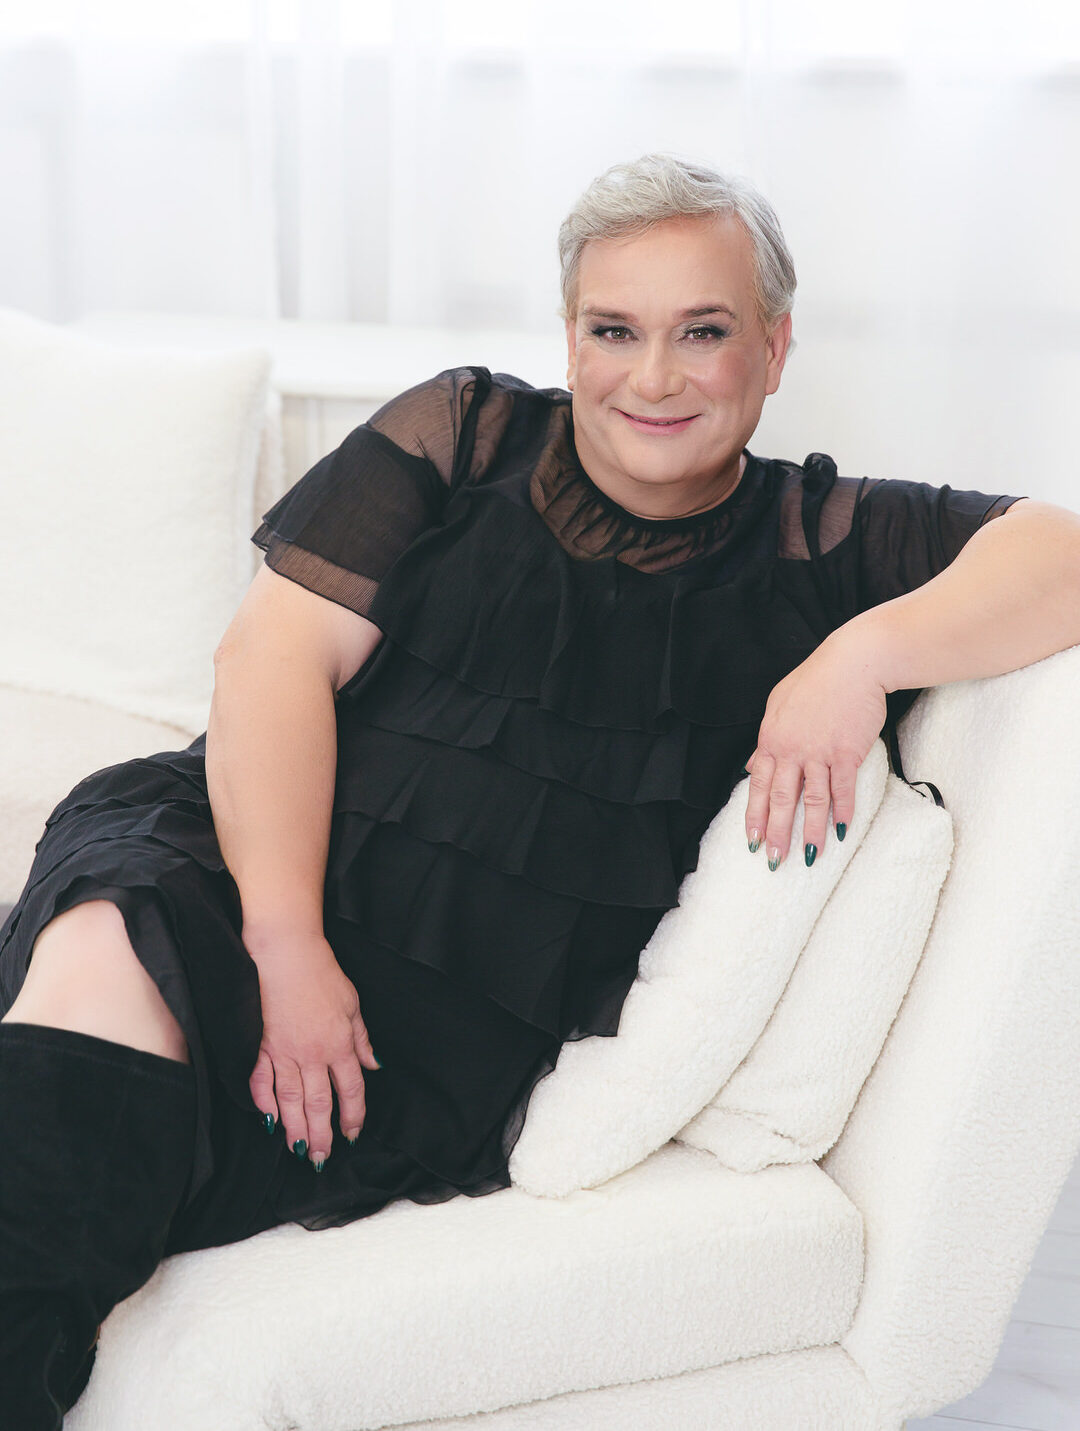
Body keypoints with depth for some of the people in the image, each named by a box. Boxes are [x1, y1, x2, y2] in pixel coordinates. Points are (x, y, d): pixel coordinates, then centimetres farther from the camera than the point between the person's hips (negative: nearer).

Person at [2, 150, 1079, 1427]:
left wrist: (869, 650, -20)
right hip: (245, 870, 2)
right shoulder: (463, 437, 12)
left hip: (457, 1036, -1)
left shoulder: (823, 544, 11)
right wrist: (285, 942, -11)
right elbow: (278, 649, 2)